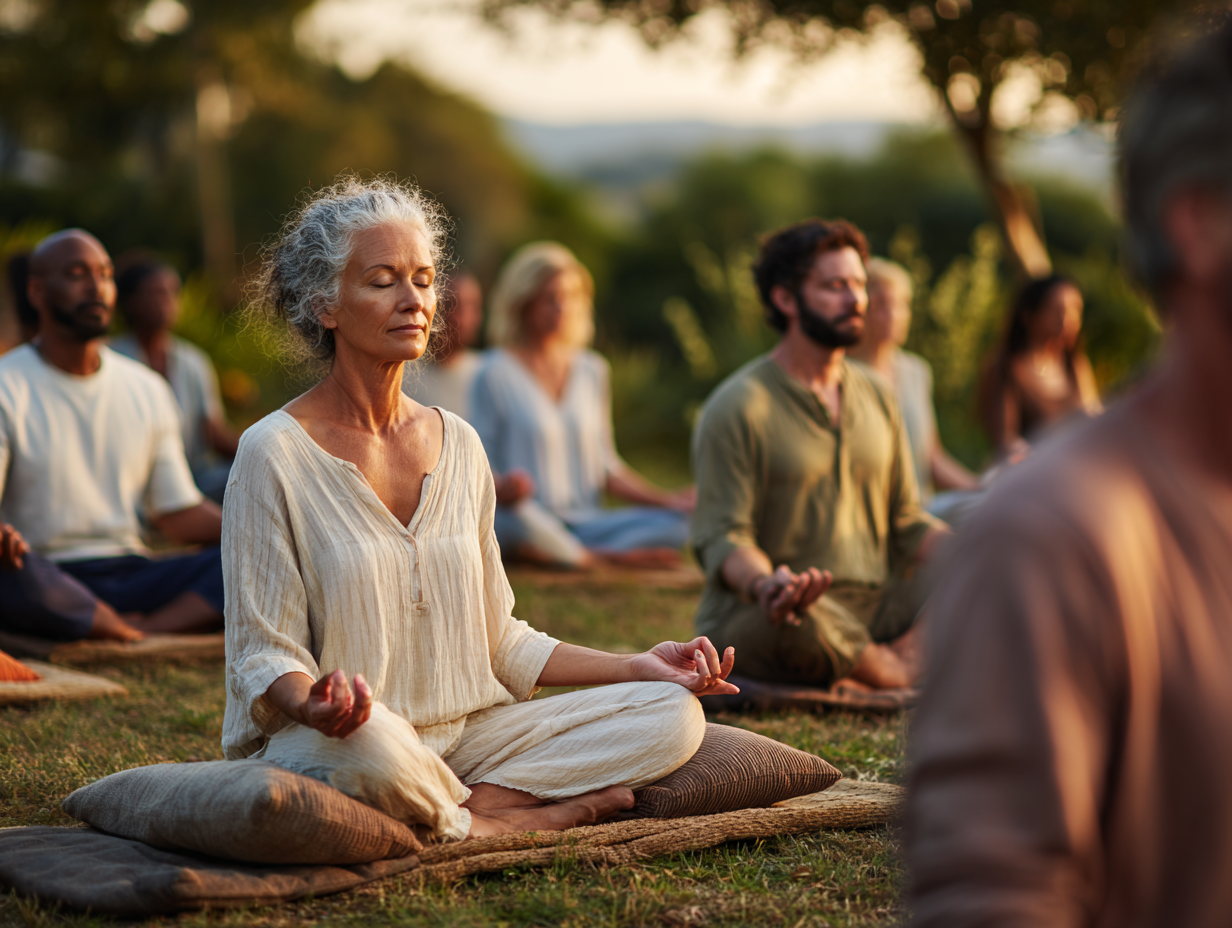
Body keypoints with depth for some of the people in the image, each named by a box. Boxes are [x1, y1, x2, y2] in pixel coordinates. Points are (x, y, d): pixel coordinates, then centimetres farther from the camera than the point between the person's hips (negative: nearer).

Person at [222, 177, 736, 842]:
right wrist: (310, 704, -33)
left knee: (673, 713, -11)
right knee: (364, 749, -42)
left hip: (464, 735, 6)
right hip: (324, 740, -6)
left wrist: (641, 666, 7)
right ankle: (525, 820, -15)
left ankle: (469, 807, -17)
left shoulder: (458, 445, 10)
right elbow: (263, 654, -9)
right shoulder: (276, 454, -7)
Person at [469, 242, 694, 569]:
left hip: (588, 522, 5)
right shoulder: (497, 374, 0)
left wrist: (667, 500, 6)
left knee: (678, 524, -19)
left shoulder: (592, 370, 16)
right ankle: (605, 557, -18)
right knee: (515, 514, -40)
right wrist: (502, 487, -27)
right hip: (534, 522, -4)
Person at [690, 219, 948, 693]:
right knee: (804, 618, -40)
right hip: (756, 616, -5)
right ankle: (903, 673, -12)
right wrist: (764, 583, -37)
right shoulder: (737, 407, -7)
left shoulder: (875, 395, 14)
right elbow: (722, 537, -13)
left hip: (872, 603, 5)